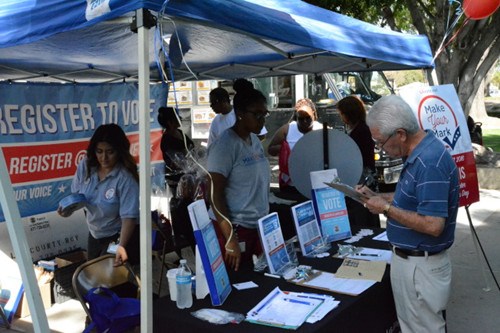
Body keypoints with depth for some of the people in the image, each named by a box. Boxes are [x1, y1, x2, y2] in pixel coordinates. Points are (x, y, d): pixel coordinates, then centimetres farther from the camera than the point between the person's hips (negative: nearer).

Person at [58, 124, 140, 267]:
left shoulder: (126, 178, -31)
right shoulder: (85, 166, -14)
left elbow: (129, 216, -33)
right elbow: (76, 194, 0)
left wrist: (122, 245, -45)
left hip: (121, 236, -7)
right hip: (95, 234, 7)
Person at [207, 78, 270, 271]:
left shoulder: (255, 141, 9)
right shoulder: (225, 145, -14)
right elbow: (215, 194, -17)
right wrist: (230, 240, -20)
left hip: (260, 227, 7)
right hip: (235, 230, -7)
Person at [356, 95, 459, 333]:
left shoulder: (429, 163, -27)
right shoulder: (419, 154, 4)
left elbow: (433, 225, -31)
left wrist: (386, 209, -21)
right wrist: (376, 197, 6)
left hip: (421, 266, -10)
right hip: (408, 259, 10)